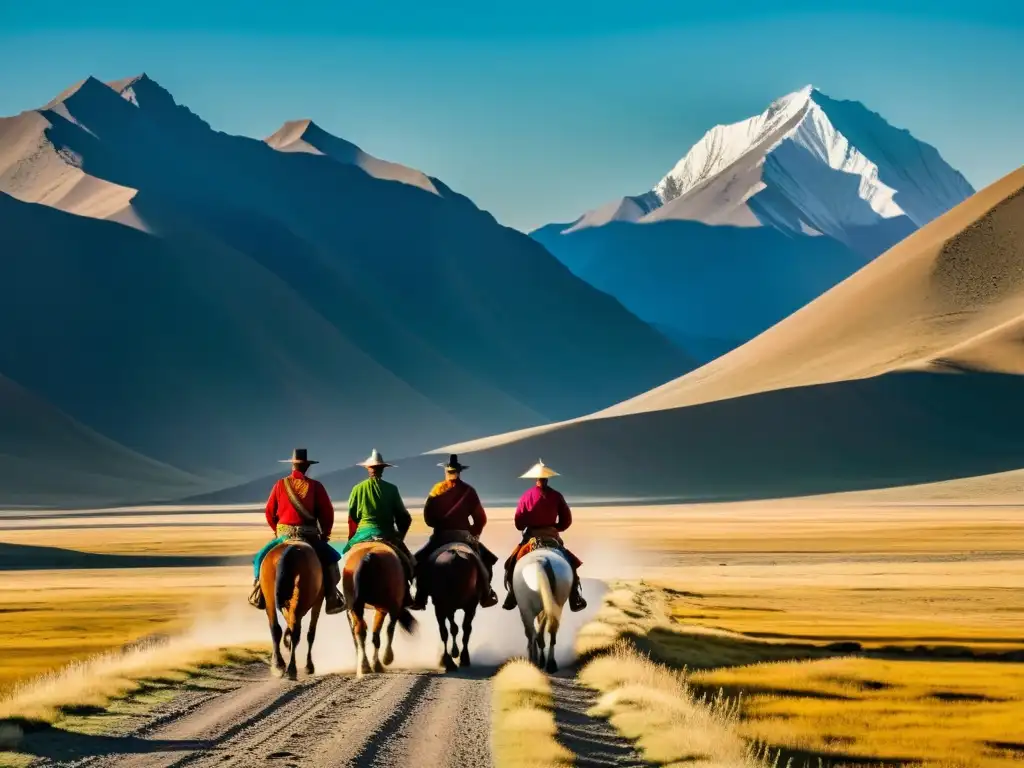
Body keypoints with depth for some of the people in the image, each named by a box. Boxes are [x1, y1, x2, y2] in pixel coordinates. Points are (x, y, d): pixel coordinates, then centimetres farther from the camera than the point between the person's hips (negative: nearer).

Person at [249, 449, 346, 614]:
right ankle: (332, 599, 4)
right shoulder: (316, 487, -4)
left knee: (262, 558, 21)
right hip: (310, 535, -1)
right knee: (330, 558, 15)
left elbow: (269, 512, 6)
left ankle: (258, 596, 10)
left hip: (283, 534, 1)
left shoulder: (280, 485, 1)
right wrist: (325, 534, 11)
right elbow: (328, 513, -3)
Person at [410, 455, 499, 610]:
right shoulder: (468, 490, 2)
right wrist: (474, 534, 14)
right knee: (486, 559, 20)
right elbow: (481, 518, 1)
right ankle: (485, 595, 11)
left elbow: (428, 516, -1)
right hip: (465, 535, 1)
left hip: (441, 535, -1)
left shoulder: (438, 489, 1)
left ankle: (420, 599, -1)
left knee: (420, 560, 13)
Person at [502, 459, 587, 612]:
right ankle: (575, 599, 5)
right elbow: (567, 520, -1)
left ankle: (512, 596, 1)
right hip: (553, 537, 0)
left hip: (530, 537, 0)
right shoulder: (556, 496, -1)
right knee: (570, 563, 15)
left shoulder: (527, 496, -2)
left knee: (511, 564, 15)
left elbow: (519, 523, -3)